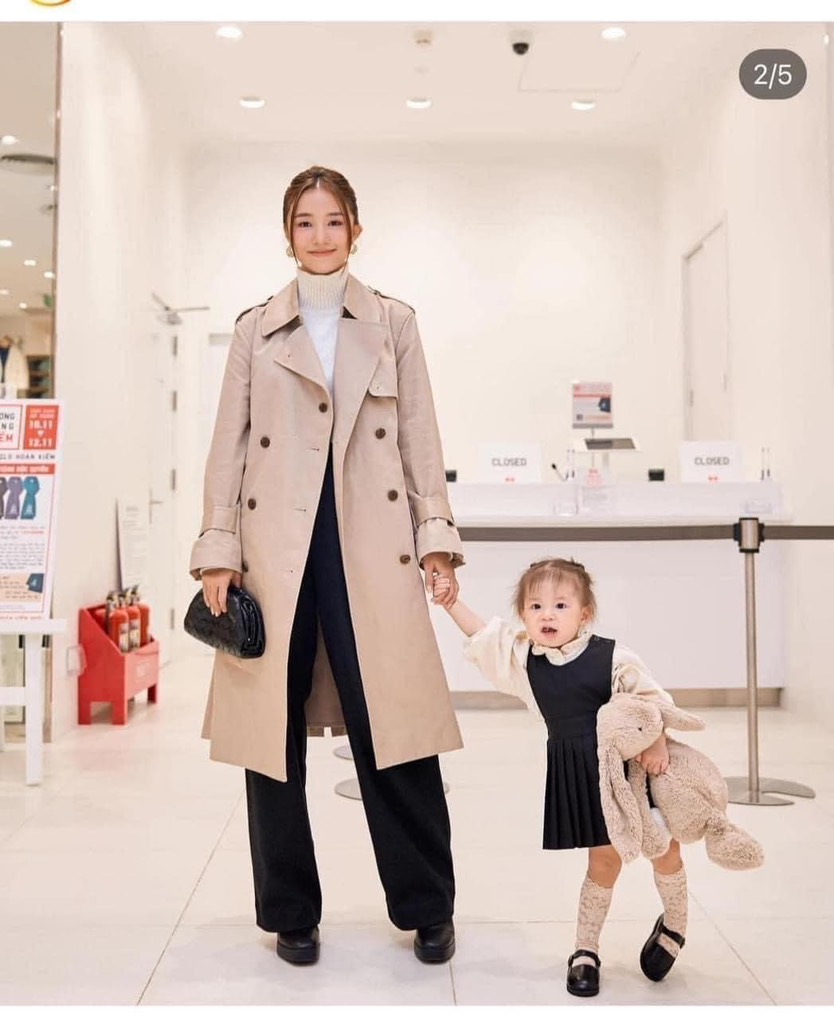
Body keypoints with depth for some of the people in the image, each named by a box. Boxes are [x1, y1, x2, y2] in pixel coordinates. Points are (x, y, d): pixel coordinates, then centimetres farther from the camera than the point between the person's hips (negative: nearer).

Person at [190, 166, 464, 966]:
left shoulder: (393, 324, 12)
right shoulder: (255, 330, 11)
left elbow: (420, 438, 9)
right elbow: (229, 445, 8)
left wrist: (436, 535, 0)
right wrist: (217, 550, -1)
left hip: (371, 548, -1)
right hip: (276, 548, 1)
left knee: (393, 729, -2)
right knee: (274, 730, 5)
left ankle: (427, 908, 16)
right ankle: (290, 913, 21)